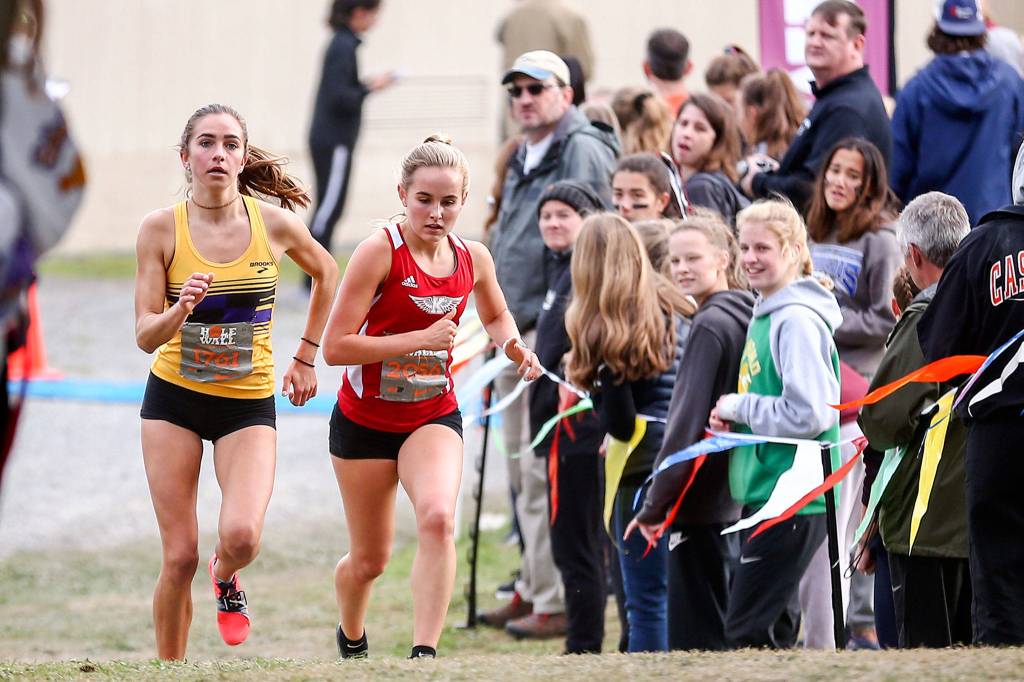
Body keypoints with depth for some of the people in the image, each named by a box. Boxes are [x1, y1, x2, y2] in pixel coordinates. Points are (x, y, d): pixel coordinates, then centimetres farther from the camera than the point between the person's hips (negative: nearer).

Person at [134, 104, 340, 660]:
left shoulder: (274, 223, -7)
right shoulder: (161, 229, -9)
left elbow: (325, 273, 15)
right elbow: (146, 336, -10)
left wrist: (306, 356, 14)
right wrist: (179, 310, -31)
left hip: (249, 403, 0)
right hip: (174, 399, 0)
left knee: (241, 536, -21)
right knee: (179, 556, -5)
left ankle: (225, 577, 16)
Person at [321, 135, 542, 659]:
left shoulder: (473, 259, -3)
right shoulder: (380, 251, -18)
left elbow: (496, 315, 21)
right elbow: (335, 346, -22)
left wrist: (512, 345, -2)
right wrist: (422, 339, -27)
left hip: (433, 418, 2)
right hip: (365, 420, -2)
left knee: (438, 519, -28)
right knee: (369, 559, 9)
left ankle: (424, 654, -29)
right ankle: (351, 639, 42)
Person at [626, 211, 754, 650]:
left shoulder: (710, 325, -14)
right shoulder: (748, 317, 12)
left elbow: (688, 424, -17)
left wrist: (655, 505, -13)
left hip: (702, 504, -9)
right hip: (737, 499, 9)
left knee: (695, 636, -7)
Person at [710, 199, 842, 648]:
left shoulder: (798, 321, -15)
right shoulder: (766, 315, 14)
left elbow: (808, 414, -23)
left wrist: (739, 406, -11)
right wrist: (732, 419, 7)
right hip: (764, 494, 10)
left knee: (747, 632, -10)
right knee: (774, 627, 13)